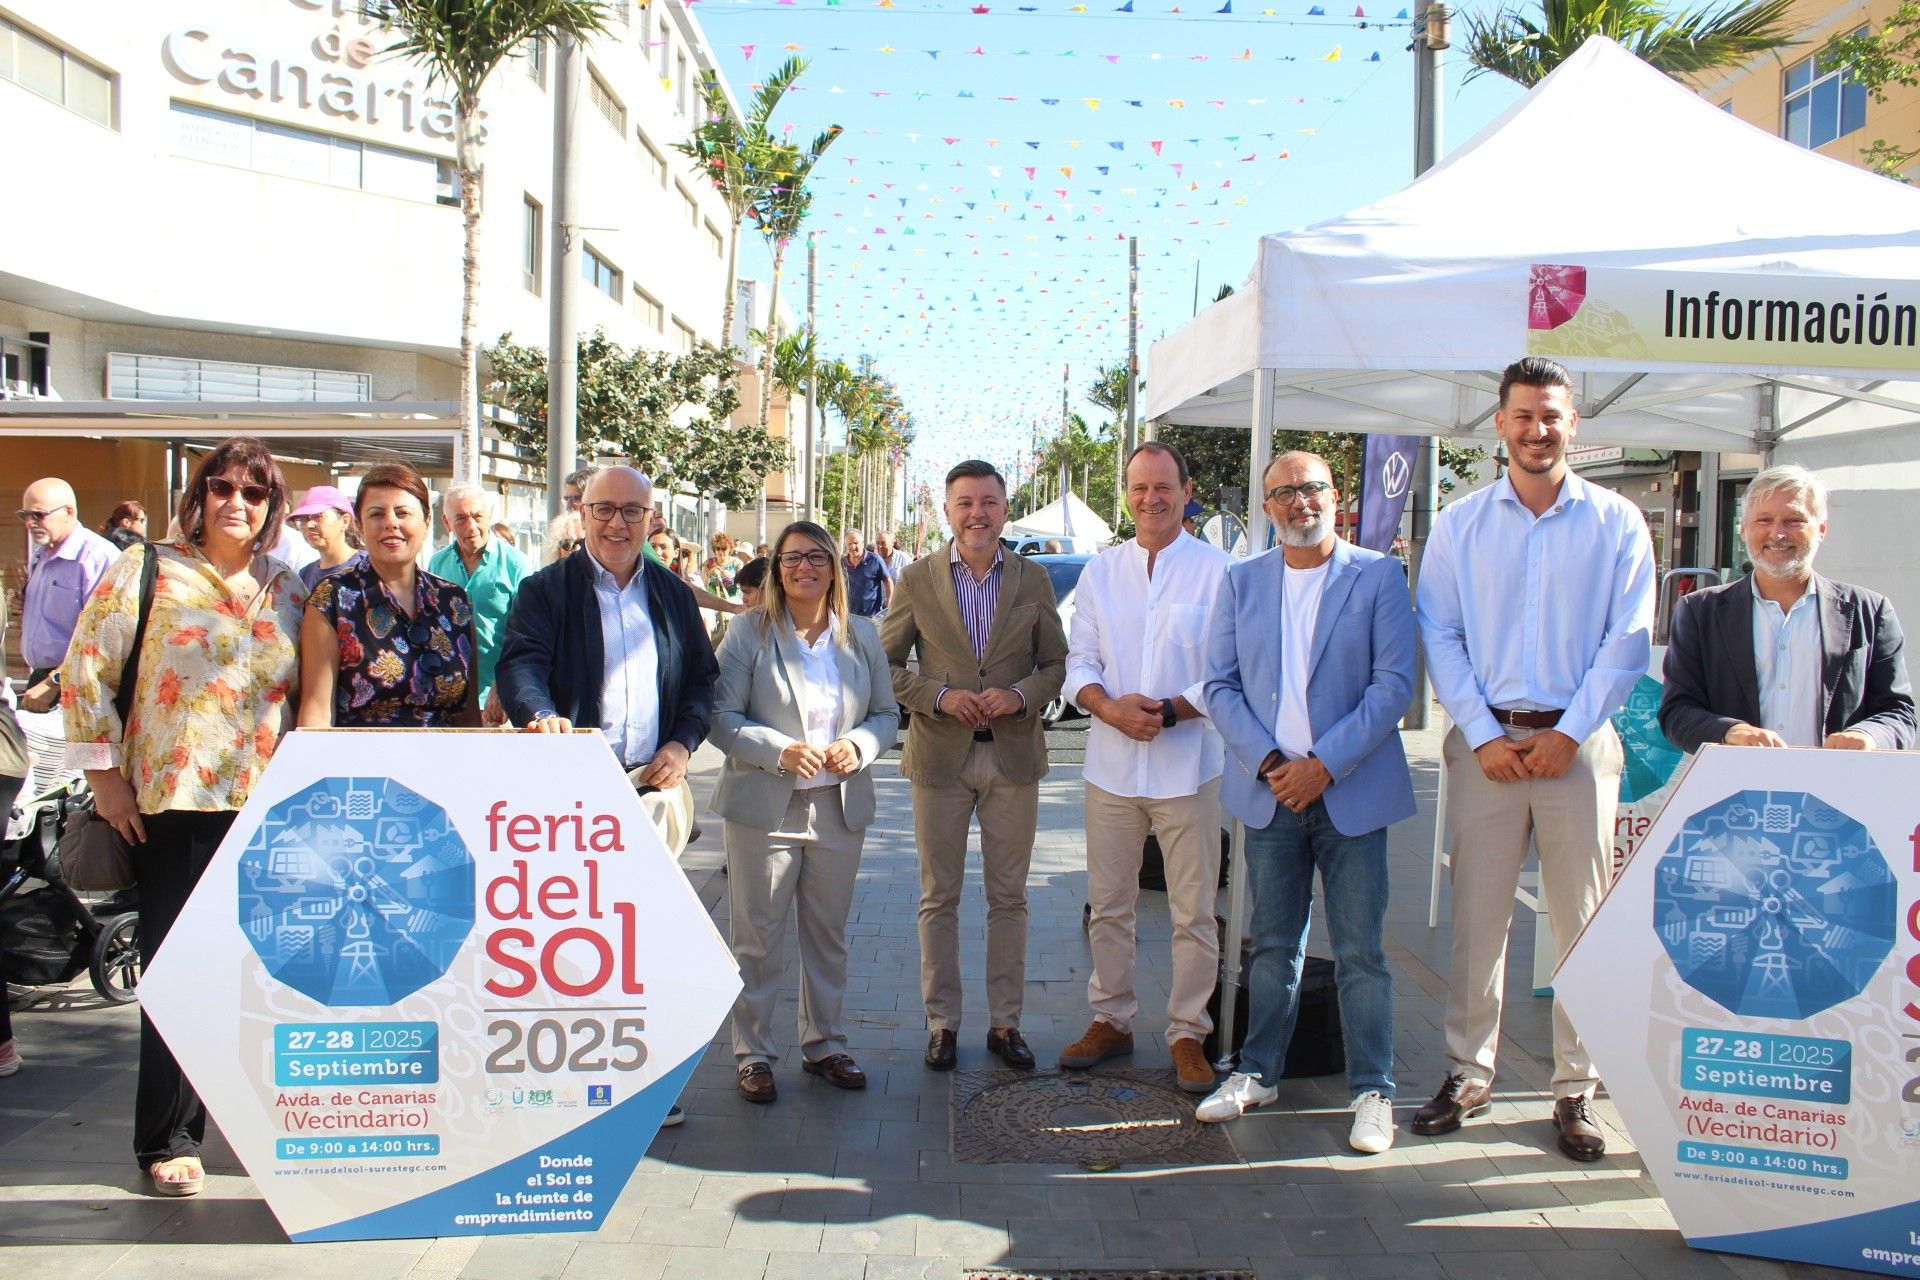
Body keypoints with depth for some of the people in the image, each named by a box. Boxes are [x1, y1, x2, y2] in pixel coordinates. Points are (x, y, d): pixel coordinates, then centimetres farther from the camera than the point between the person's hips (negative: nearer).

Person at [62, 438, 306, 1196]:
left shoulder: (287, 590, 12)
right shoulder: (145, 571, 0)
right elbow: (86, 670, -1)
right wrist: (105, 775, -4)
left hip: (267, 808, 4)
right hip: (173, 806, -3)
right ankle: (168, 1141, 12)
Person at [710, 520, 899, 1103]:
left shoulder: (861, 636, 8)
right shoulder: (749, 633, -2)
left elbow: (886, 714, 10)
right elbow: (721, 717, -7)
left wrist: (858, 746, -11)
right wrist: (780, 750, -21)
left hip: (840, 808, 3)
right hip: (765, 807, -3)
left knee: (829, 935, 14)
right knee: (758, 938, 4)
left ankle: (824, 1044, 28)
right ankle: (753, 1053, 16)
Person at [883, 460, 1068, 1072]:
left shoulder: (1033, 580, 4)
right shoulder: (918, 579, 1)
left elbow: (1057, 662, 7)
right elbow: (885, 662, 2)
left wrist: (1021, 695, -12)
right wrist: (940, 695, -13)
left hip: (1013, 755, 1)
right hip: (941, 754, -1)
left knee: (1008, 897, 8)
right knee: (939, 897, 6)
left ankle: (1004, 1021, 19)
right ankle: (942, 1022, 18)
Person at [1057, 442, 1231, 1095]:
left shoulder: (1217, 570, -2)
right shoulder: (1099, 572, 9)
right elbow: (1078, 663, 6)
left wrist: (1170, 711, -17)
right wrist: (1110, 707, -13)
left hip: (1188, 764, -3)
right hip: (1112, 763, 3)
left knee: (1193, 912, 4)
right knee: (1107, 906, 12)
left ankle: (1188, 1034, 18)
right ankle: (1111, 1021, 26)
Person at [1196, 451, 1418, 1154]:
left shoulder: (1378, 575, -1)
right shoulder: (1242, 580, 8)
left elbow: (1394, 684, -7)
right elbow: (1220, 685, 5)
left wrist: (1324, 765, -13)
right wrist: (1269, 763, -9)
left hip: (1351, 792, -2)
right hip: (1270, 791, 3)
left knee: (1361, 952, 2)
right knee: (1272, 944, 13)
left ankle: (1372, 1092, 15)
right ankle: (1258, 1072, 26)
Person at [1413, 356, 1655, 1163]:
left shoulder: (1617, 522, 5)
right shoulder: (1460, 523, 7)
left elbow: (1629, 639, 0)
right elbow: (1440, 636, 3)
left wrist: (1567, 734, -8)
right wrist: (1484, 735, -7)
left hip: (1578, 742, 0)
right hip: (1486, 740, 1)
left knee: (1583, 917, 3)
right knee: (1476, 914, 4)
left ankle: (1575, 1089, 13)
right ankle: (1468, 1074, 15)